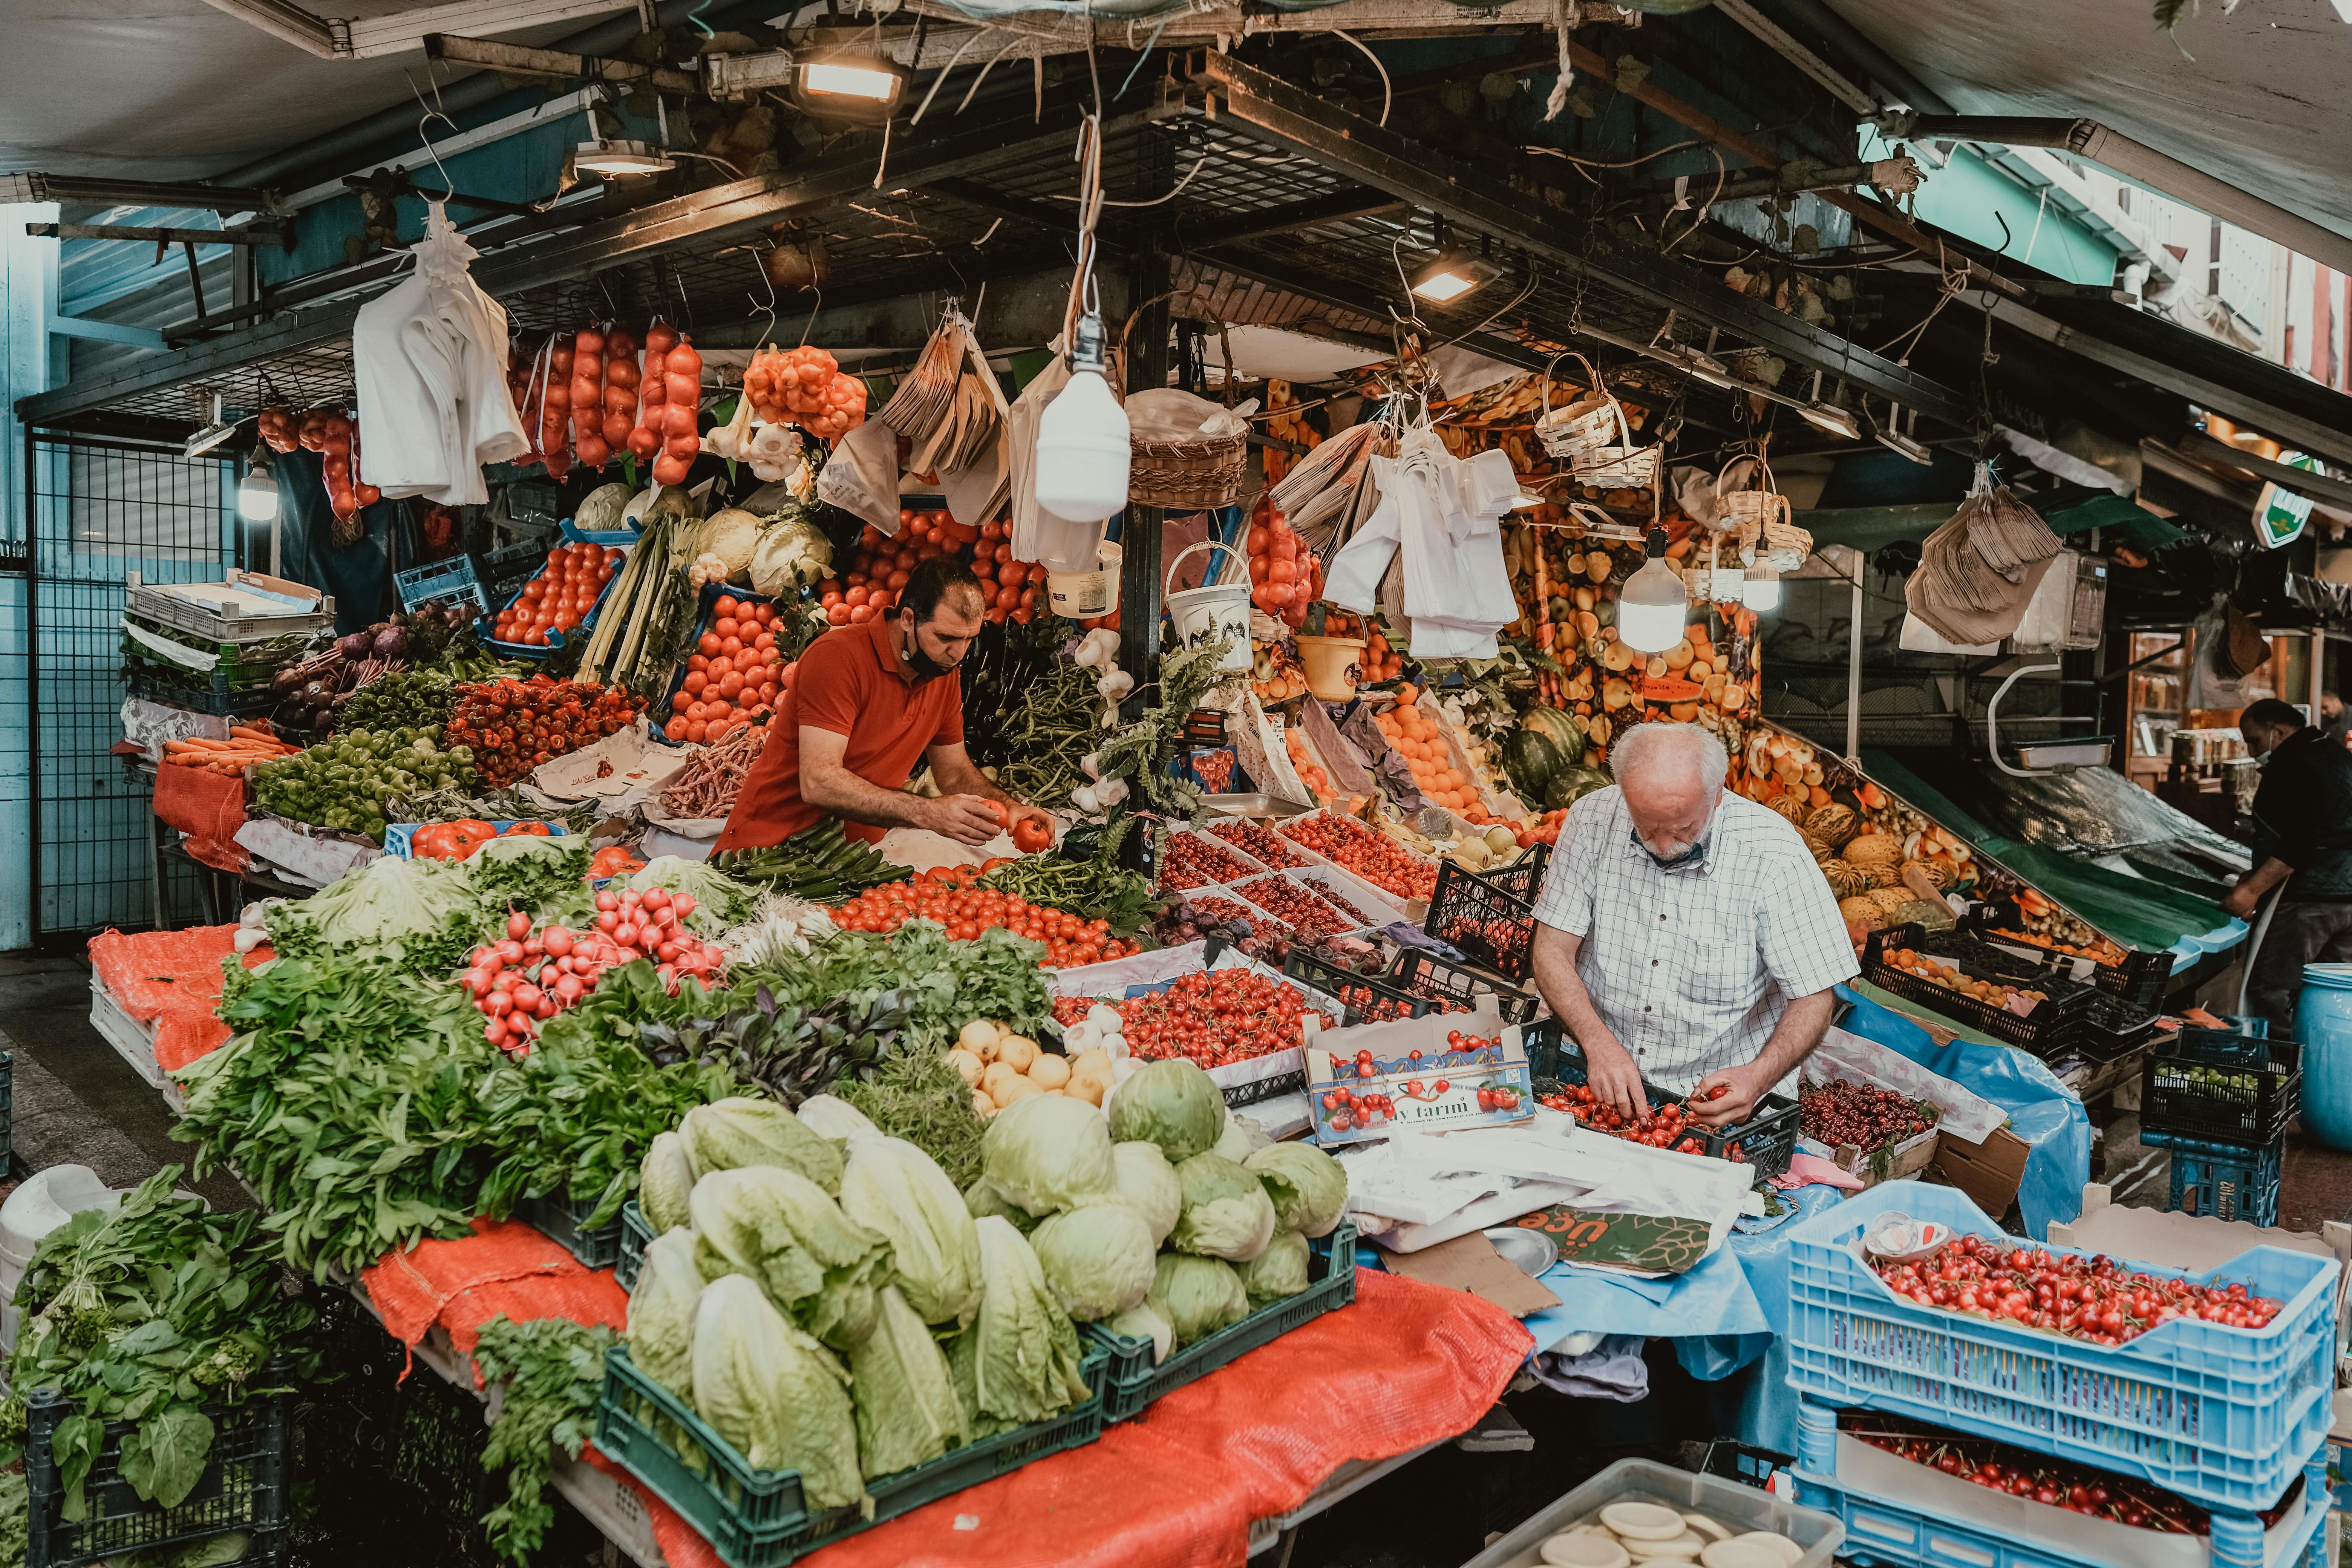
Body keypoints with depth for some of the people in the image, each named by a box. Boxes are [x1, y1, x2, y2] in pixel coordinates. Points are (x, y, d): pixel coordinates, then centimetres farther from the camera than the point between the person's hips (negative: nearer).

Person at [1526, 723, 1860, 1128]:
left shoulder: (1771, 849, -13)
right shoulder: (1593, 820, -7)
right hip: (1603, 1079, 1)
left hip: (1724, 1094, 0)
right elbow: (1553, 954, -5)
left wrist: (1760, 1076, -25)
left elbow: (1813, 998, -7)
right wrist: (1599, 1043, -22)